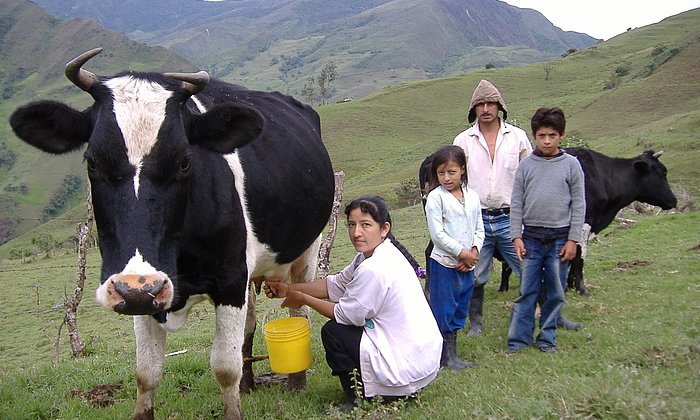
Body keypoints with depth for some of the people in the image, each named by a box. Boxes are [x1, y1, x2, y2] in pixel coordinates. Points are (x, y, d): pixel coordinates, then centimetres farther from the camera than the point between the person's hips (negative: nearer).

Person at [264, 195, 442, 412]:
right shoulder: (374, 253, 6)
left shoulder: (374, 269, -23)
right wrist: (288, 288, 8)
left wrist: (302, 299, 1)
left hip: (408, 366, -9)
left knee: (332, 332, -1)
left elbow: (345, 314, -12)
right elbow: (336, 284, 12)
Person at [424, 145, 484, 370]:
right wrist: (462, 253, -14)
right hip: (444, 264, -6)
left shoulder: (472, 196, 7)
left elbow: (479, 229, 10)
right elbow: (437, 234, -15)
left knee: (460, 311, 14)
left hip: (467, 265, 6)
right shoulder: (436, 197, -10)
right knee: (443, 311, 0)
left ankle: (452, 354, 26)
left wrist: (474, 252, -7)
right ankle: (445, 357, 11)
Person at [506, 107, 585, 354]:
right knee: (527, 290, 3)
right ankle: (518, 338, 11)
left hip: (560, 238, 0)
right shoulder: (526, 165, 3)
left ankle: (547, 338, 21)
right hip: (531, 237, 0)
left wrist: (573, 240, -3)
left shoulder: (571, 164, 1)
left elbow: (578, 204, 1)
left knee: (555, 292, 8)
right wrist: (516, 237, -2)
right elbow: (516, 203, 4)